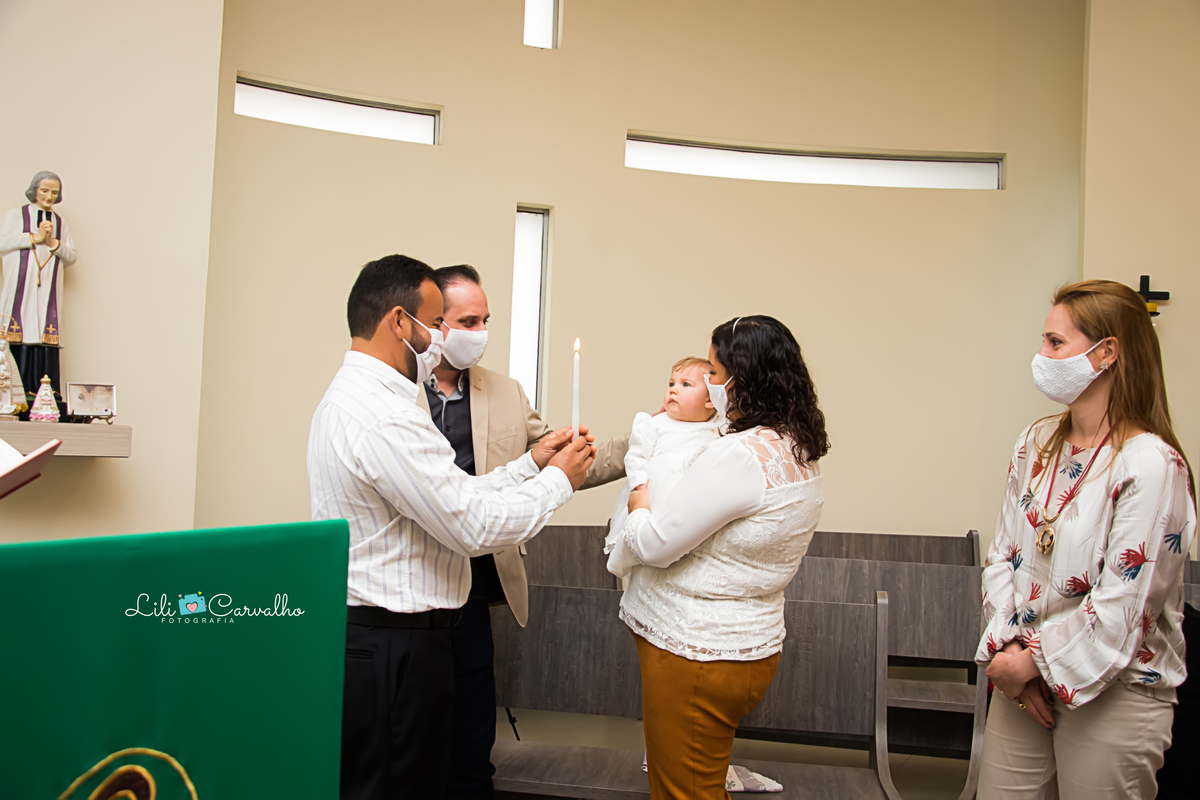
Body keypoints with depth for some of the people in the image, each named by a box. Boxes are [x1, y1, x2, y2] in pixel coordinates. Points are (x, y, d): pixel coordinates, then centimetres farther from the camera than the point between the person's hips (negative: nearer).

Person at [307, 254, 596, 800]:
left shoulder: (349, 397, 12)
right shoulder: (383, 416, -23)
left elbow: (451, 500, 11)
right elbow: (474, 525, -21)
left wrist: (530, 463, 10)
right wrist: (558, 480, -7)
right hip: (393, 647, -10)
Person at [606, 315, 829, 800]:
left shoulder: (741, 455, -25)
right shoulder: (799, 452, 6)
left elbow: (655, 544, -21)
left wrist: (639, 506, -2)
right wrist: (657, 508, 8)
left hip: (696, 655, -9)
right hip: (750, 647, 9)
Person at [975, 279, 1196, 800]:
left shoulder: (1151, 463, -17)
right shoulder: (1036, 443, 4)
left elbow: (1121, 607, -19)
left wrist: (1033, 662, -11)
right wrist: (1008, 648, -6)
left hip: (1113, 693, -5)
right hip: (1022, 681, 6)